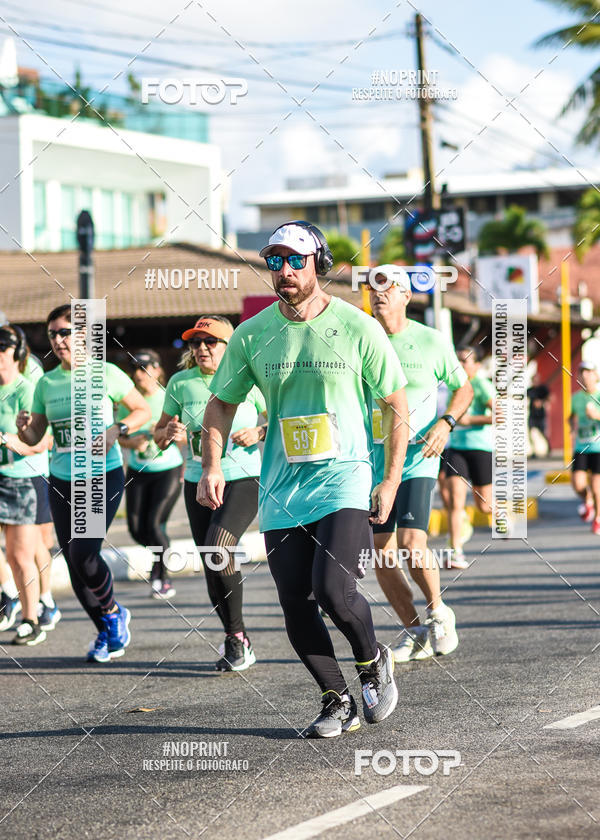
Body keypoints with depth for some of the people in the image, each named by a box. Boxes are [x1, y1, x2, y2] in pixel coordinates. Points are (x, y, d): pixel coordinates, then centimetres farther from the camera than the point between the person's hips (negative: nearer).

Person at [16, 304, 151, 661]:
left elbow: (144, 410, 4)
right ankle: (107, 632, 23)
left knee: (83, 553, -19)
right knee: (75, 565, 3)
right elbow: (34, 437, 11)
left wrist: (117, 430, -12)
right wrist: (23, 426, -12)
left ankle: (113, 613, 7)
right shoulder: (46, 383, 8)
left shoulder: (106, 373, -4)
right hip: (62, 480, 5)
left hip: (104, 475, -5)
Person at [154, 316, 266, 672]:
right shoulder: (181, 383, 3)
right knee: (212, 569, 6)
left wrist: (258, 433, -15)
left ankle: (238, 639, -10)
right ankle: (237, 641, 21)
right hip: (198, 483, 5)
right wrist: (171, 433, -10)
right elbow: (159, 434, 12)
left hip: (244, 480, -5)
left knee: (217, 552, -23)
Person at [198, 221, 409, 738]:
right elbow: (222, 404, 13)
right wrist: (212, 468, -1)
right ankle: (338, 702, 19)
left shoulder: (357, 328, -4)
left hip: (344, 483, -4)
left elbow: (395, 406, 3)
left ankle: (374, 660, 11)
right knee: (297, 608, 1)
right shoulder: (252, 335, 3)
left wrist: (391, 482, -2)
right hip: (282, 492, 4)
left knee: (334, 591, -20)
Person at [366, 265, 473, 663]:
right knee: (381, 553, 0)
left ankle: (439, 612, 8)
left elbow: (463, 388, 10)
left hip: (417, 455, -3)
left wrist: (445, 424, -7)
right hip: (373, 458, 3)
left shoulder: (432, 341, -1)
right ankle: (414, 631, 15)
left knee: (412, 544, -17)